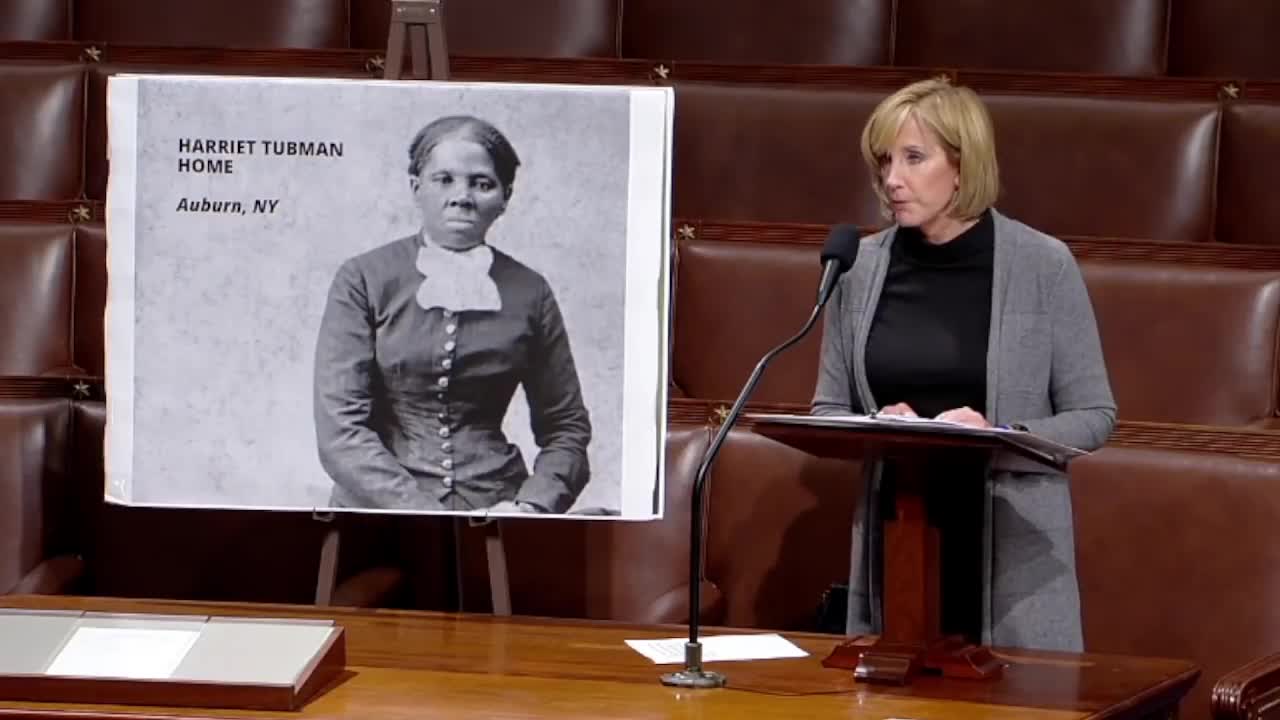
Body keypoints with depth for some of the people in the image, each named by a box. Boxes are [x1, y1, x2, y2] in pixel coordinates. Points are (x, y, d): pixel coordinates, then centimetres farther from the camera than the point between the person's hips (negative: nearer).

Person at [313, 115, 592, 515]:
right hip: (381, 508, -2)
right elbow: (340, 429, -5)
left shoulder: (528, 293, 9)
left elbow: (566, 426, 14)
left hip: (493, 507, 3)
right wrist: (422, 513, -15)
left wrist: (532, 505, -5)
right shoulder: (364, 281, 3)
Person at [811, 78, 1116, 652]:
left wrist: (1001, 438, -17)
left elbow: (1094, 417, -1)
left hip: (1013, 552, -3)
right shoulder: (861, 266, 5)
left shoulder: (1044, 265, -4)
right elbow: (827, 411, 12)